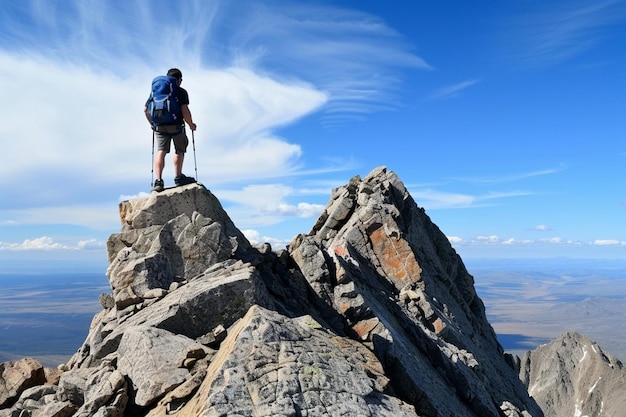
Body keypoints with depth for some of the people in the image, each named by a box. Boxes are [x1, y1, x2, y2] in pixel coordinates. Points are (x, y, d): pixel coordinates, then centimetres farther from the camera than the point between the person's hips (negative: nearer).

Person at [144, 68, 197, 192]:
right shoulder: (181, 92, 1)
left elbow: (146, 109, 14)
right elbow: (185, 110, -11)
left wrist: (152, 123, 26)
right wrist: (191, 124, 2)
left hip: (159, 126, 4)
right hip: (176, 125, -3)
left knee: (161, 151, -1)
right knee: (179, 150, 15)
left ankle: (158, 180, -14)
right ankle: (178, 177, 19)